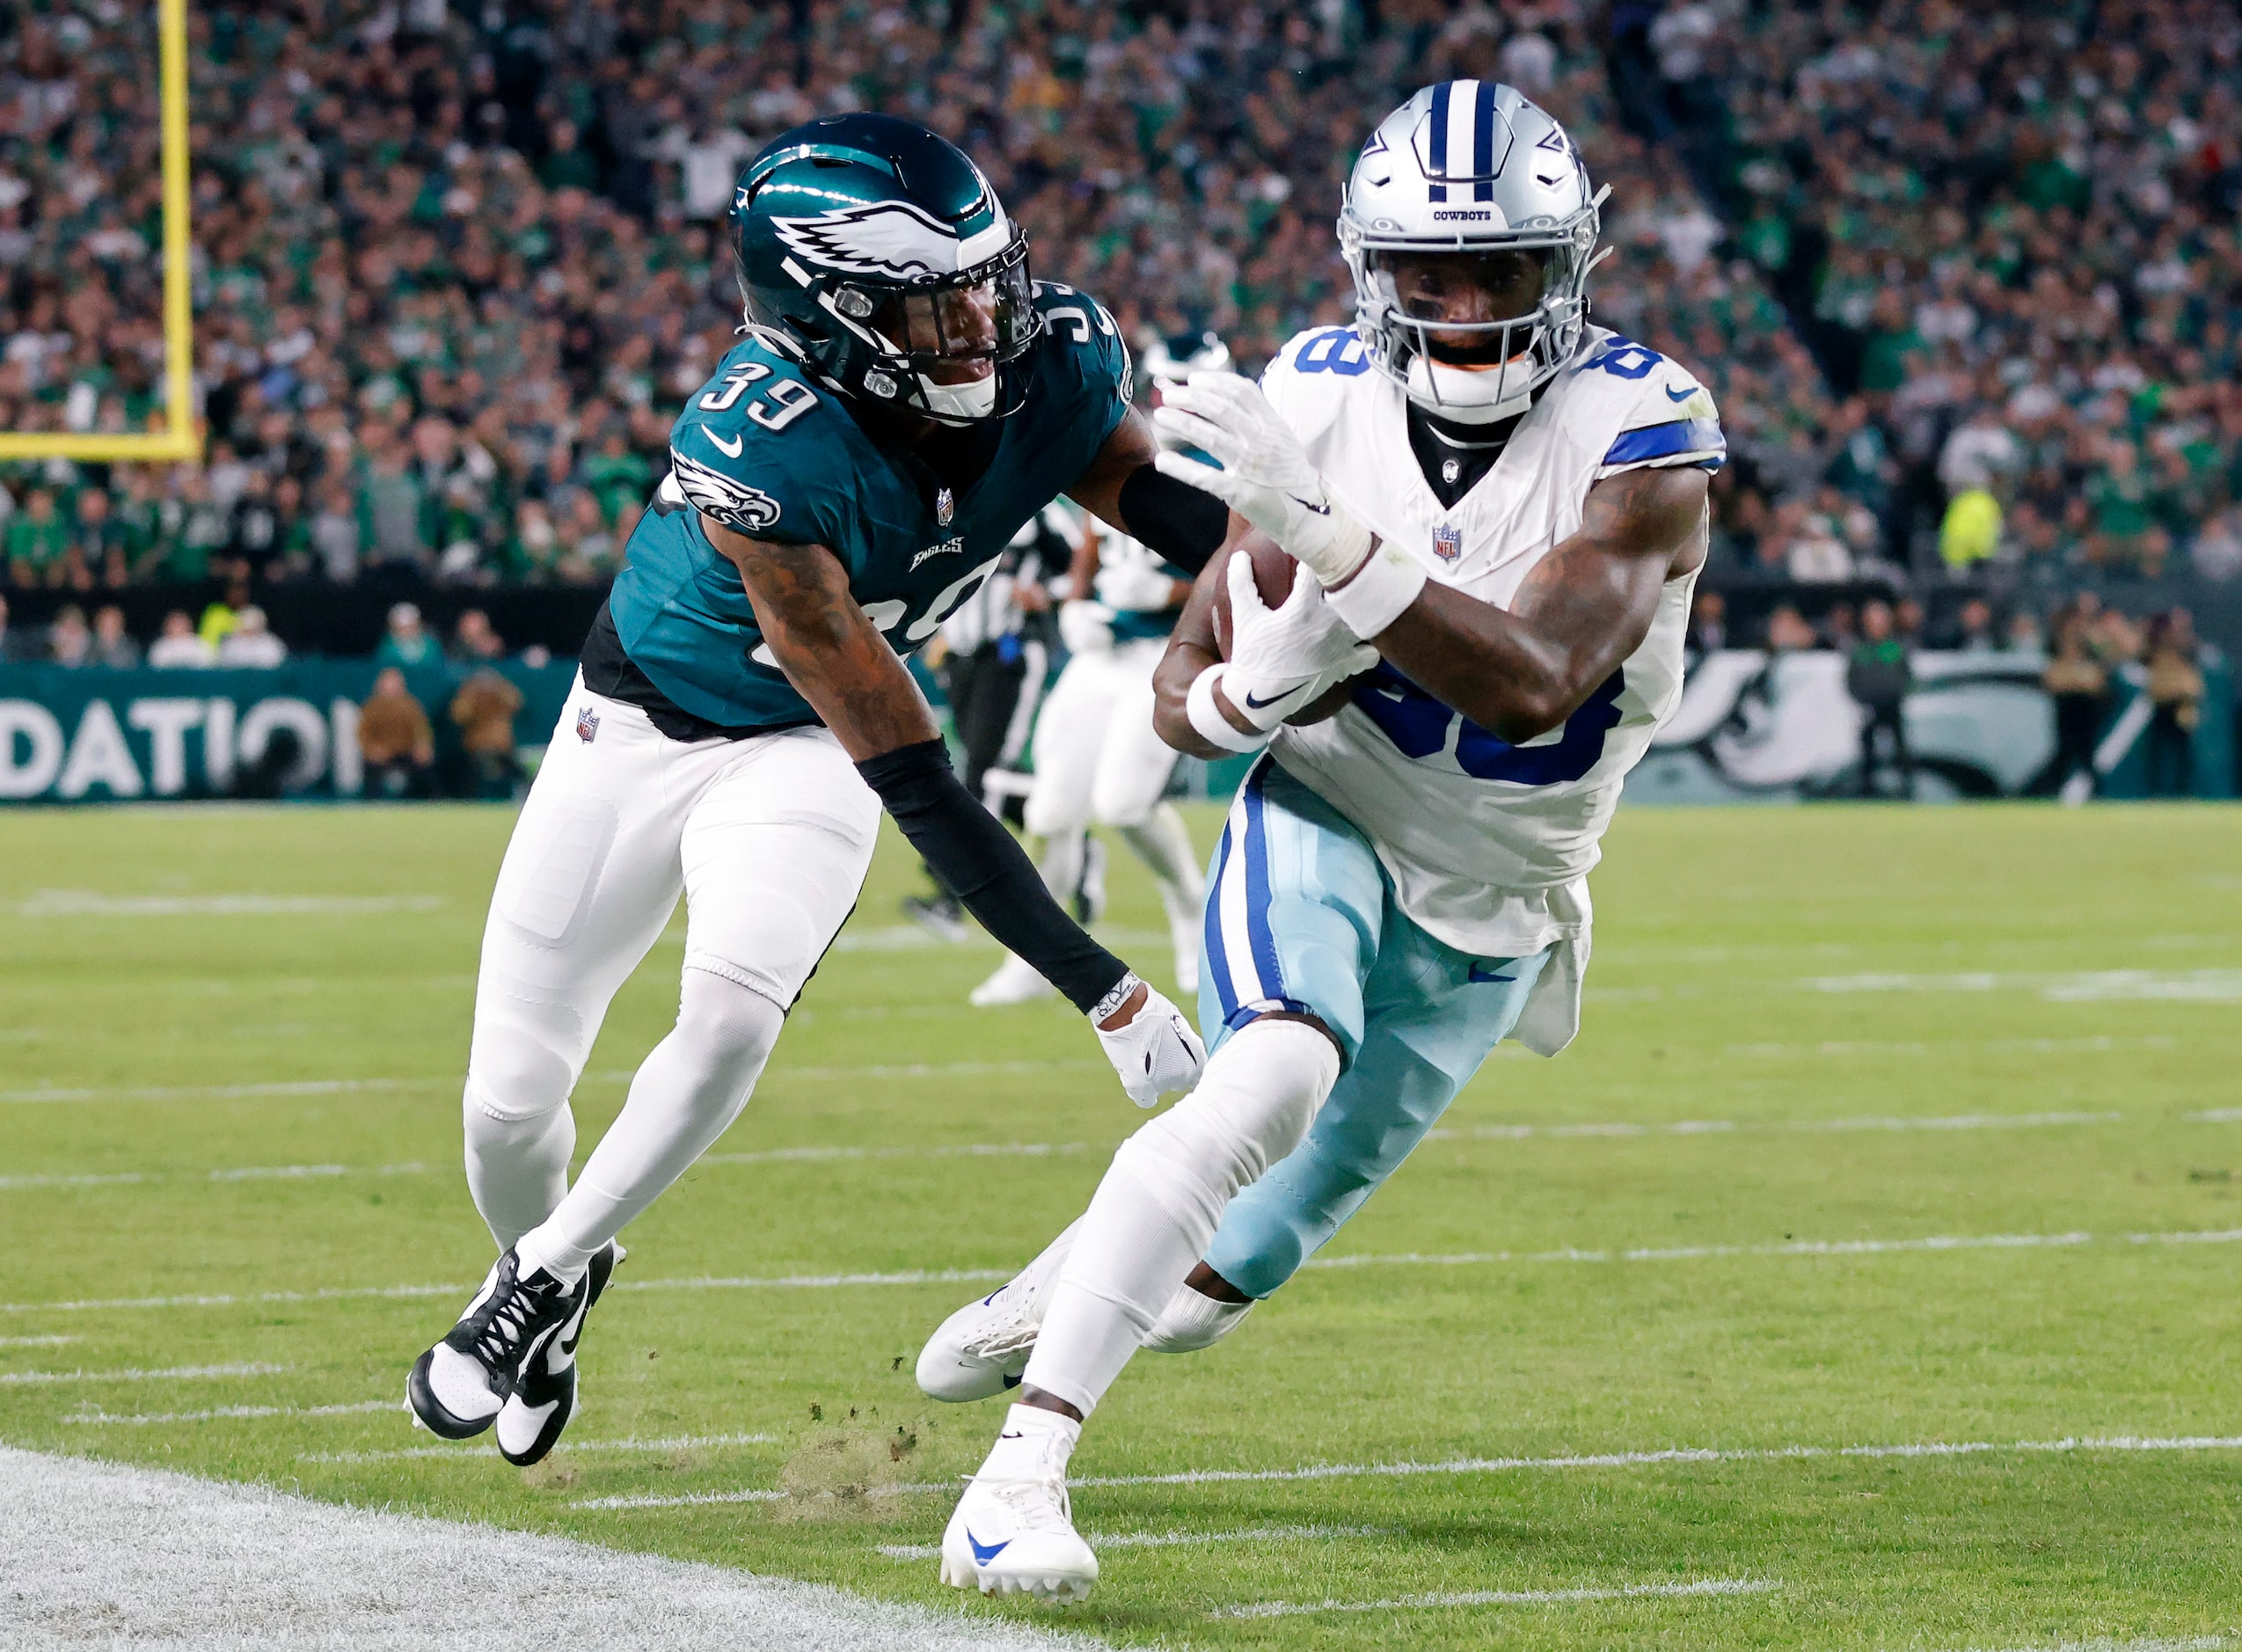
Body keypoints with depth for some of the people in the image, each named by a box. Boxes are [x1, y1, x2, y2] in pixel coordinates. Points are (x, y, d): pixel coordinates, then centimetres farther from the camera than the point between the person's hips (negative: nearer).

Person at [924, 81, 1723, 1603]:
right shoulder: (1320, 401, -12)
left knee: (1253, 1252, 12)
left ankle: (1065, 1294, 46)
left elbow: (1535, 688, -36)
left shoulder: (1643, 435, -22)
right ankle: (1020, 1475, -37)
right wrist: (1251, 682, -29)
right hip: (1322, 818, -1)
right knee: (1279, 1077, -33)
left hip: (1490, 917, 1)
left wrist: (1322, 534, -46)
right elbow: (1186, 693, -4)